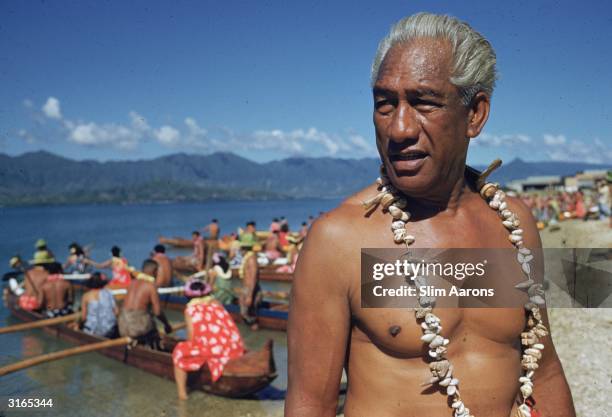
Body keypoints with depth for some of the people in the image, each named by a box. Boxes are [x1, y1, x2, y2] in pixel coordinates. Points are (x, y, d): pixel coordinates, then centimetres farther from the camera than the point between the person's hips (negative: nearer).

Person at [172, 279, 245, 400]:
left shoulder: (190, 309, 5)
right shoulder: (216, 303, 17)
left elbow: (191, 337, 0)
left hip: (213, 350, -4)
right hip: (235, 348, 5)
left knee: (179, 353, 17)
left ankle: (182, 392, 12)